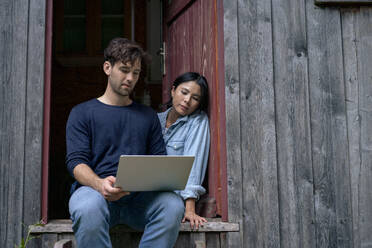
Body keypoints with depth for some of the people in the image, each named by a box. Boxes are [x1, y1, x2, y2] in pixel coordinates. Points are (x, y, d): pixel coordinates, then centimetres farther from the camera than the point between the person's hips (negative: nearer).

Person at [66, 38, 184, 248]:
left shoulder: (148, 115, 23)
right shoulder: (82, 113, 14)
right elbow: (76, 161, 1)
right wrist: (99, 183, -22)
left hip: (139, 195, 2)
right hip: (94, 189, -2)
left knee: (174, 205, -32)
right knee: (88, 208, -39)